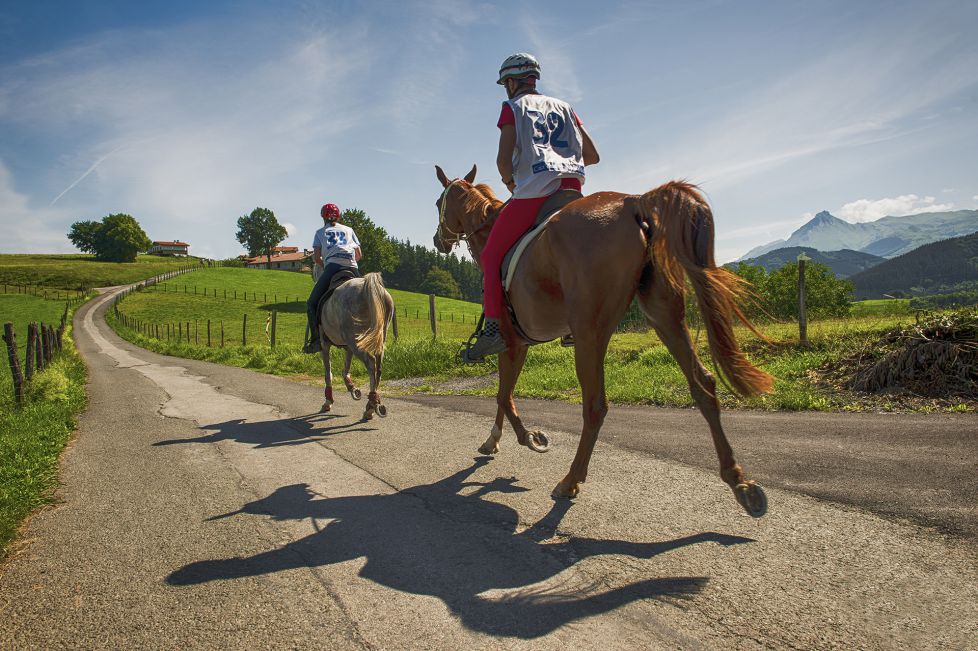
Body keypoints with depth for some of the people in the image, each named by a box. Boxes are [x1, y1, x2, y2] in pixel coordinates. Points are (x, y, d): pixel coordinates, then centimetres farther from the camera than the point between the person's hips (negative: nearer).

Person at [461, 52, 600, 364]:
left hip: (534, 190, -6)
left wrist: (510, 181, 15)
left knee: (491, 255, 2)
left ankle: (493, 327, -13)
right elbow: (592, 155, 22)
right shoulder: (563, 107, 26)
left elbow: (503, 159, -4)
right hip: (572, 184, 6)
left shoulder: (513, 107, 10)